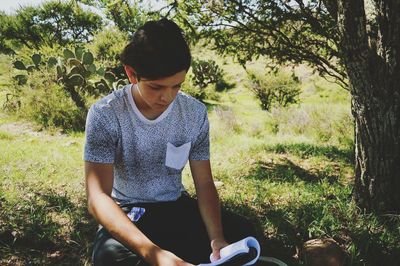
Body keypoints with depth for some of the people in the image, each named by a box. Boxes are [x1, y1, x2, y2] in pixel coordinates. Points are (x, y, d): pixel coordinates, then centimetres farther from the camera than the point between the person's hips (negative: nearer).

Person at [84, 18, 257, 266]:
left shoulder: (195, 113, -7)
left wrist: (216, 237, -24)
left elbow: (204, 183, -3)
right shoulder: (105, 114, -19)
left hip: (177, 206, 3)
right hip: (127, 213, -3)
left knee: (241, 233, -22)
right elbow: (98, 197, -26)